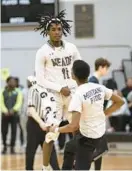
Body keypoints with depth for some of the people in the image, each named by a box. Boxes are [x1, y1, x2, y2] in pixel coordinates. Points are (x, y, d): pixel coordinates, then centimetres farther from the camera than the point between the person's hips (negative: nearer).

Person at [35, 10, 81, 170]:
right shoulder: (42, 52, -6)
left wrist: (71, 86, -2)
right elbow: (40, 79, -8)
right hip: (53, 95, -4)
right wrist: (60, 88, -15)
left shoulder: (71, 48, 6)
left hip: (72, 93, 4)